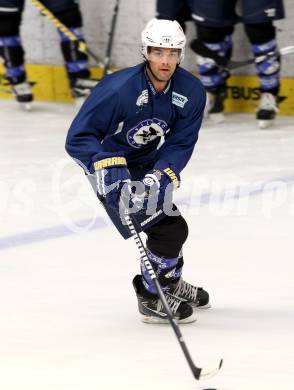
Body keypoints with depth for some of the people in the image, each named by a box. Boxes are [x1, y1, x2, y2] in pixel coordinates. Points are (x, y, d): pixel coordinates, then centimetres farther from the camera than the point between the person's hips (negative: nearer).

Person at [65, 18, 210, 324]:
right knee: (168, 229, -14)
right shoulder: (118, 89, -31)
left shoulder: (191, 92, -15)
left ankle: (171, 283, 50)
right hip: (113, 169, -7)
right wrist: (107, 168, -44)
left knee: (172, 226, 22)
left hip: (149, 165, 7)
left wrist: (161, 177, -31)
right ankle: (152, 298, 4)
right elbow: (78, 138, -29)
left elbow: (179, 145, -14)